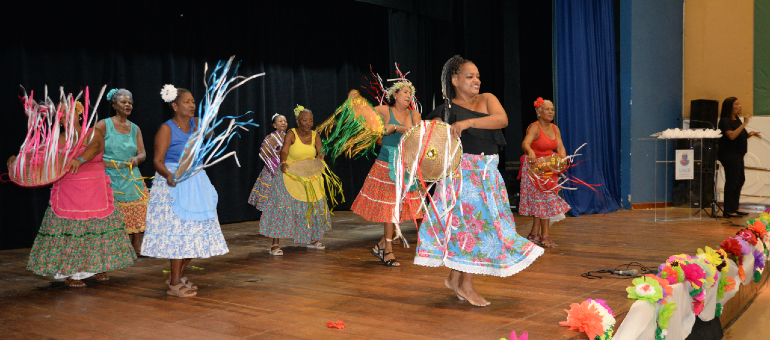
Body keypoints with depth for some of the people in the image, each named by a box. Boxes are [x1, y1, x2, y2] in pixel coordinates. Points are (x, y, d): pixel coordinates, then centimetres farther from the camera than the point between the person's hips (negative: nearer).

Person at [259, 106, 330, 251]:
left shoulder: (315, 136, 0)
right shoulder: (291, 134, -12)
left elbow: (320, 151, -9)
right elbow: (284, 150, -24)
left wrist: (320, 157, -34)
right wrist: (283, 162, -45)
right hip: (289, 176, -5)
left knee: (314, 205, 7)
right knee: (282, 206, -12)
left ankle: (312, 239, 25)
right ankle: (275, 243, -10)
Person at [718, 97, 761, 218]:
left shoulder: (737, 120, 16)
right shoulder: (724, 121, -12)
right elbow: (732, 136, -25)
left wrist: (751, 134, 6)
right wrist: (744, 124, -24)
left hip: (738, 155, 10)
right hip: (729, 155, -10)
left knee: (740, 180, 13)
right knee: (732, 182, -8)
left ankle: (734, 208, 22)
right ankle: (729, 211, -2)